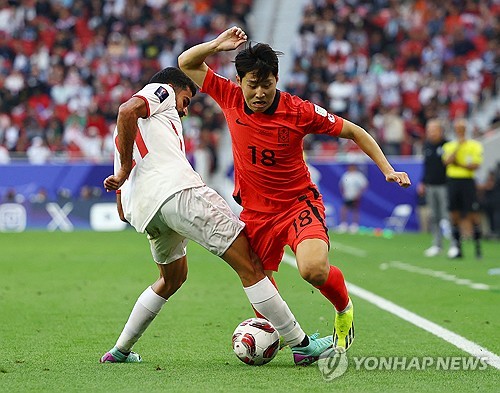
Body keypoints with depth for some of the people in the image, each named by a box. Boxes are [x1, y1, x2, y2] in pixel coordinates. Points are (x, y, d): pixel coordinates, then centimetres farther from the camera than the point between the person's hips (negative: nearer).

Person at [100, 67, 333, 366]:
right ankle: (302, 345, -8)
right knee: (249, 265, -6)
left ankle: (120, 351, 34)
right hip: (177, 189, -9)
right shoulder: (161, 91, 16)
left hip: (141, 207, 9)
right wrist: (126, 168, -6)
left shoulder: (124, 136, 37)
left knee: (173, 277, 33)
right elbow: (127, 110, -10)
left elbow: (122, 211, 28)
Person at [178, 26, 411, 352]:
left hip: (299, 202, -4)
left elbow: (353, 132, -3)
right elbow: (186, 63, 3)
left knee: (314, 270, -28)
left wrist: (388, 170, -8)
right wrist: (217, 45, -14)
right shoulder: (230, 98, -7)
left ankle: (344, 310, 4)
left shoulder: (299, 111, -15)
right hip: (256, 212, 4)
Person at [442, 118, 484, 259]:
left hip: (467, 182, -3)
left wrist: (459, 164, -10)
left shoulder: (475, 145, 2)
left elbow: (475, 165, -8)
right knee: (454, 215, 3)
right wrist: (458, 146, -12)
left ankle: (478, 247, 1)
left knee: (472, 215, -6)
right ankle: (457, 248, 10)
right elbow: (447, 161, -8)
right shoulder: (448, 146, 10)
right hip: (452, 181, 3)